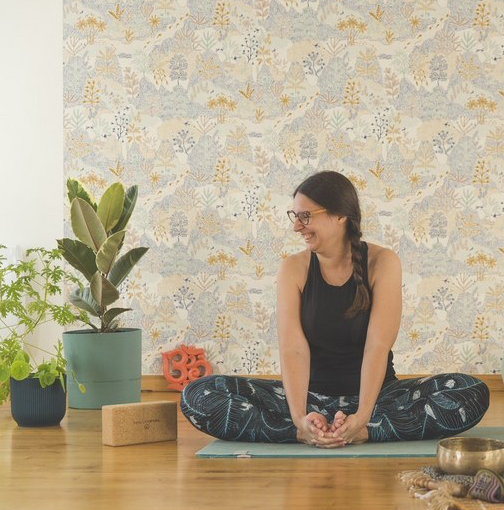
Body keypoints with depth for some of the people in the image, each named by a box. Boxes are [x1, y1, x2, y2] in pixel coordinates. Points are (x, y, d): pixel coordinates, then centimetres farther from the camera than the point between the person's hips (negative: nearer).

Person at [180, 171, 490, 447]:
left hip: (375, 393, -1)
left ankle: (363, 433, -32)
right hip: (311, 394, 1)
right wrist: (299, 418, -31)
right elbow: (293, 348, -14)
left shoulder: (382, 263, -5)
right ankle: (304, 433, -32)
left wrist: (361, 418, -31)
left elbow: (379, 345, -16)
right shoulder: (293, 270, -2)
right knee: (198, 396, -21)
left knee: (472, 394, -27)